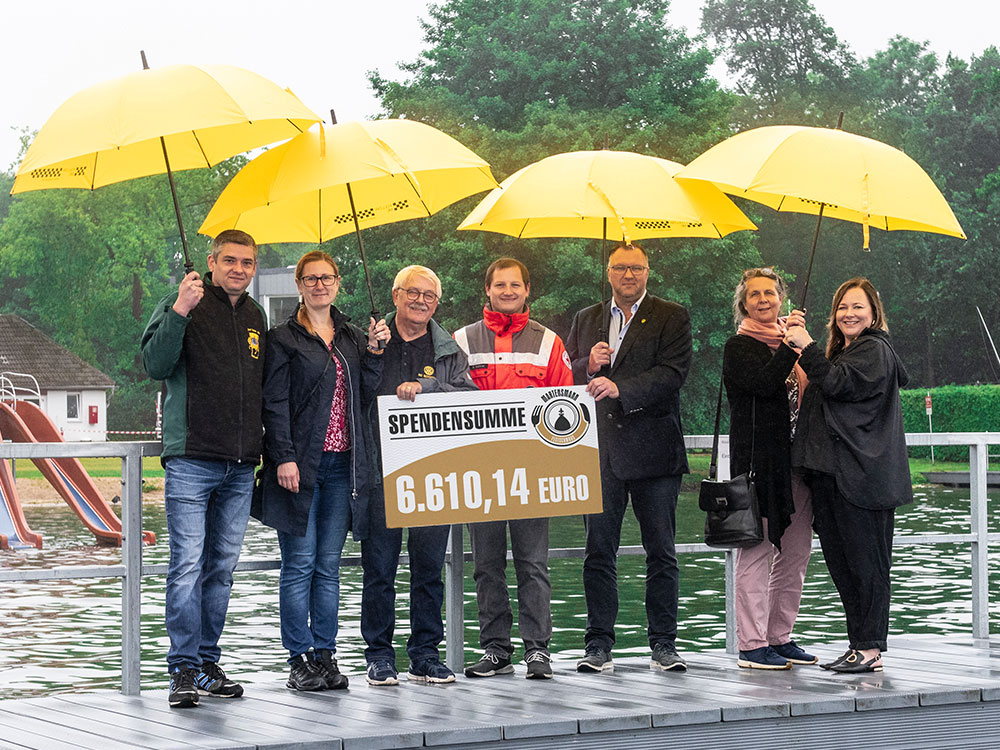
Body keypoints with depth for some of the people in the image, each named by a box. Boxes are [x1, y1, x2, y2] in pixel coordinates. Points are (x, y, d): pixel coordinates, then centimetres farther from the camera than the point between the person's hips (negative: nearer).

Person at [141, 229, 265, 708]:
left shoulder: (255, 316, 16)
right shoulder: (181, 305, -1)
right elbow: (155, 366, -14)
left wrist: (266, 447, 16)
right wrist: (179, 311, -24)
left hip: (240, 468, 6)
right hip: (191, 460, -6)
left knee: (221, 569, 9)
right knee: (187, 567, -9)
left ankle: (208, 664, 16)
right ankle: (183, 670, -7)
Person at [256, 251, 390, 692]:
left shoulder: (352, 338, 16)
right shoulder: (284, 338, 1)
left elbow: (365, 397, 10)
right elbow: (275, 403, -6)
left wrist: (374, 353, 0)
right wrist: (284, 457, -14)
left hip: (342, 464, 5)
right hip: (301, 464, -5)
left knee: (329, 565, 7)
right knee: (299, 564, -3)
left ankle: (325, 656, 12)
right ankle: (299, 660, 2)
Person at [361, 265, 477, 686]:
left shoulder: (448, 350, 12)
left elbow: (467, 394, -4)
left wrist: (424, 389, -17)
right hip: (382, 471, -2)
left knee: (429, 565, 5)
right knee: (379, 566, 0)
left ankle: (425, 655, 14)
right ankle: (379, 656, 9)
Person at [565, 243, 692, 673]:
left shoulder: (671, 318, 3)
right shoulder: (586, 320, 16)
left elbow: (672, 374, -11)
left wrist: (619, 387, -22)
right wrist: (588, 366, -6)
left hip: (653, 450, -3)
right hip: (599, 450, 3)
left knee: (661, 552, 2)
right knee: (599, 552, 3)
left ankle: (664, 644, 9)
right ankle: (599, 645, 7)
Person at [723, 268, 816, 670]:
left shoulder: (790, 343, 19)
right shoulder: (739, 347, 0)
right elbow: (763, 383, -18)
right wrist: (791, 347, -19)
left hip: (795, 458, 7)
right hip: (757, 460, -7)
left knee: (795, 553, 8)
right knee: (756, 553, -7)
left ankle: (780, 638, 17)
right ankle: (752, 645, -4)